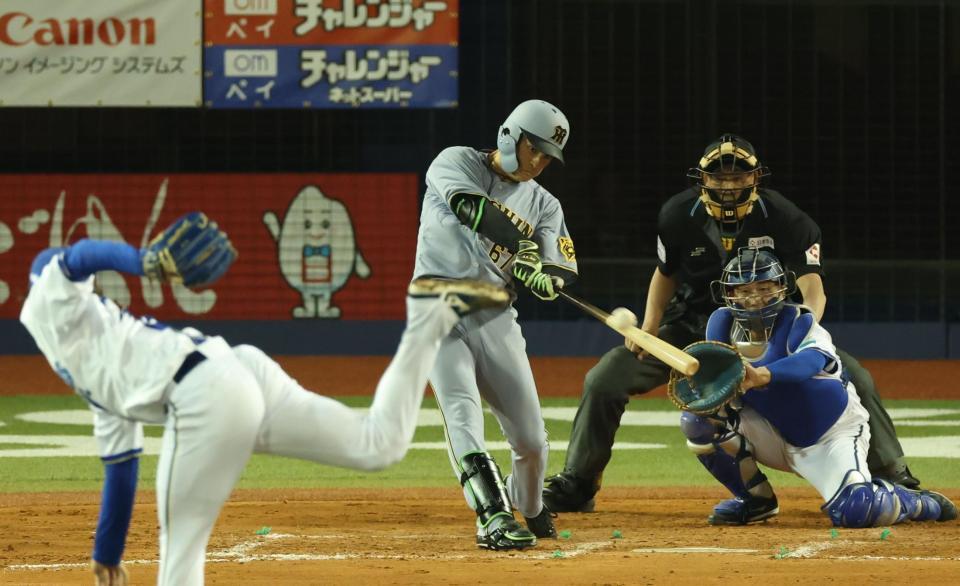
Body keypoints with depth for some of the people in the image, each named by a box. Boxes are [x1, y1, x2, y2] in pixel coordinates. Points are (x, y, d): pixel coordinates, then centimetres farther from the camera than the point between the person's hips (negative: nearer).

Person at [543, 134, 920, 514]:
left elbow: (812, 287, -30)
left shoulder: (783, 218, -22)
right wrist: (649, 328, -10)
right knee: (604, 380, -14)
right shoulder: (678, 215, -14)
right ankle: (576, 485, 3)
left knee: (853, 379, -17)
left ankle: (893, 477, 1)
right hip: (691, 324, 1)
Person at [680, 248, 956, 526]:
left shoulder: (799, 323, -22)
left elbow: (810, 360, -45)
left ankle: (918, 502, 5)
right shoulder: (723, 324, -6)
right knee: (697, 419, -16)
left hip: (832, 435, -5)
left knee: (855, 511, -30)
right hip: (777, 437, 5)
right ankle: (755, 499, 3)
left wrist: (761, 376, -65)